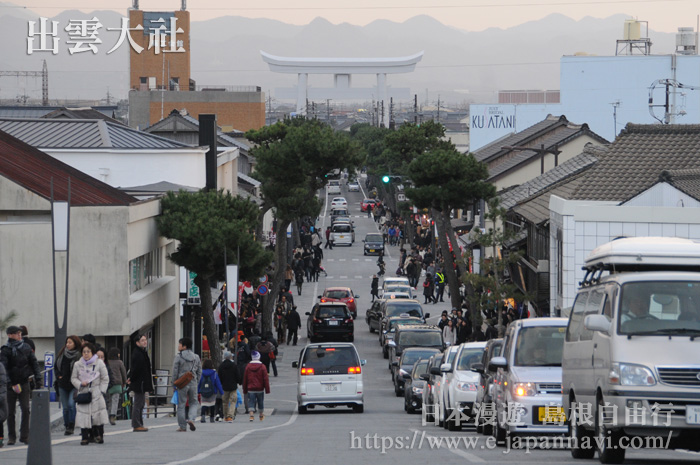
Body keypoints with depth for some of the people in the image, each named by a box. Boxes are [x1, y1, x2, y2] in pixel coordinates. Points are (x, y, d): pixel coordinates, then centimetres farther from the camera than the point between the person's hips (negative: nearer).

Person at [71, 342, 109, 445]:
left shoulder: (99, 363, 2)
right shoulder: (78, 365, 6)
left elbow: (105, 379, 6)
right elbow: (73, 378, 11)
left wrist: (101, 390, -3)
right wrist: (80, 384, -8)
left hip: (96, 394, -1)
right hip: (83, 393, 1)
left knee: (98, 416, -3)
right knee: (83, 416, -6)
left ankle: (99, 435, 11)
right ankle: (85, 437, -2)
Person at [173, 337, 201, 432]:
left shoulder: (178, 357, -7)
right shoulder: (196, 357, 7)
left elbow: (175, 371, -7)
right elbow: (199, 372, 10)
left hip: (182, 383, -3)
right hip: (193, 383, 3)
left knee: (181, 405, 3)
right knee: (194, 403, 16)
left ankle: (182, 426, 5)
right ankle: (191, 419, -7)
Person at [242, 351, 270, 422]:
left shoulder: (248, 367, 1)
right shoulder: (262, 367, -6)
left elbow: (245, 379, 6)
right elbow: (266, 379, -6)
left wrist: (245, 390, 13)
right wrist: (267, 389, -2)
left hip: (251, 389, 1)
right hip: (260, 389, -1)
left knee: (252, 403, 2)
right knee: (261, 403, 15)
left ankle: (252, 414, -17)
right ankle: (261, 415, 27)